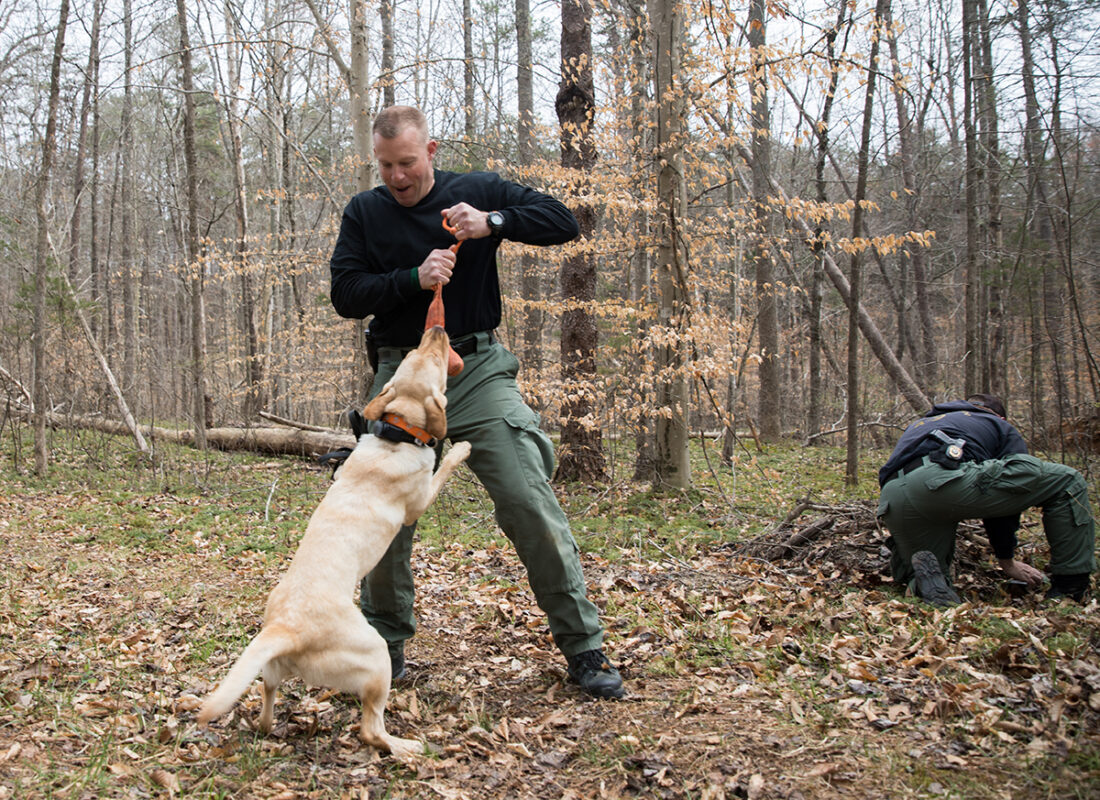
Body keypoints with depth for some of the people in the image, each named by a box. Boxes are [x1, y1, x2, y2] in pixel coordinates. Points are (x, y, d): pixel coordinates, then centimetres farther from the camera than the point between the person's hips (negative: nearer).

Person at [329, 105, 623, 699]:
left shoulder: (479, 191, 5)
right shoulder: (364, 213, 7)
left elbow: (563, 222, 0)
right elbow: (345, 294, -2)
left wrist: (493, 222, -14)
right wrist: (414, 278, -16)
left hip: (477, 370, -1)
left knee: (531, 505, -8)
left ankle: (584, 648, 3)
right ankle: (384, 646, 25)